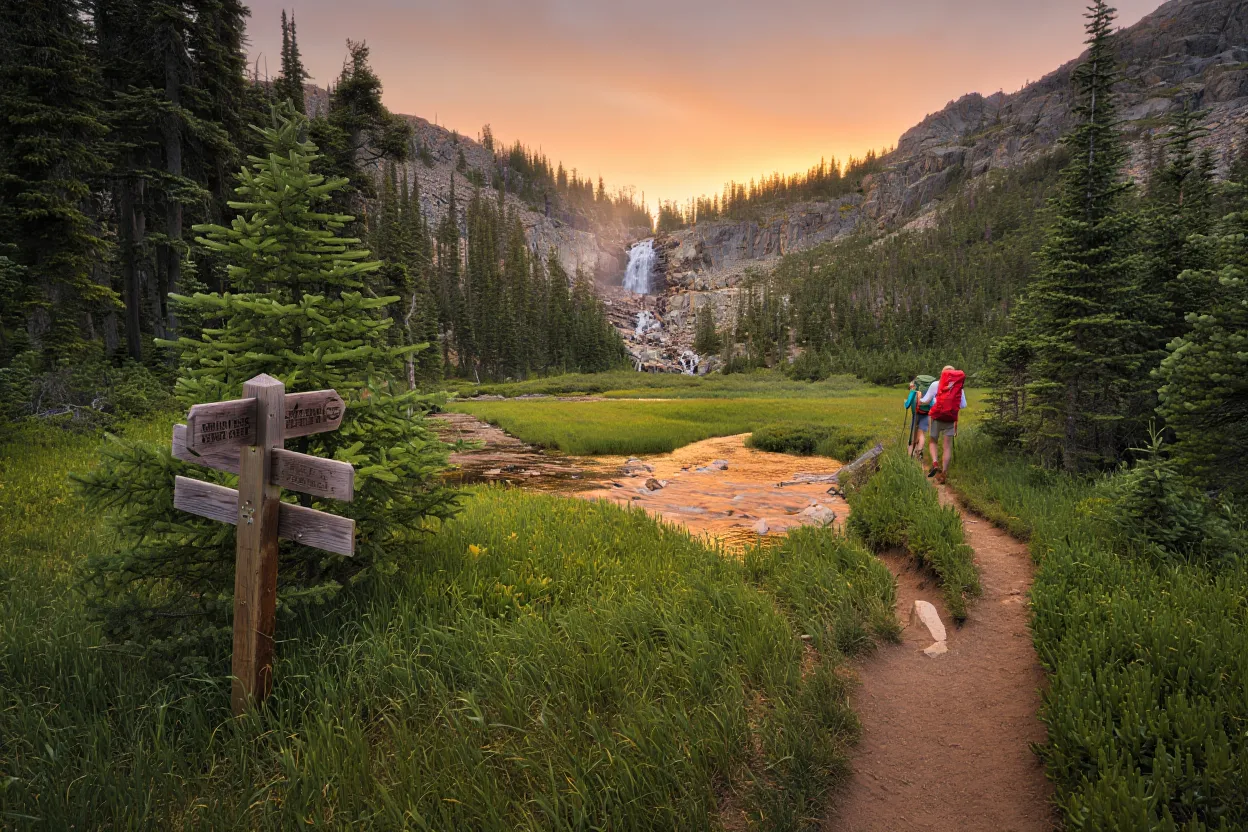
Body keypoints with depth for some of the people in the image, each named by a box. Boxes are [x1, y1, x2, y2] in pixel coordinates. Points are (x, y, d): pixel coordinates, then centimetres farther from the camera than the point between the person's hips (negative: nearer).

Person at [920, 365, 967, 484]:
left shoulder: (935, 384, 0)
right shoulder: (959, 387, 4)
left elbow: (926, 401, 5)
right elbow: (963, 405, 6)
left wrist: (919, 401, 26)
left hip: (936, 417, -1)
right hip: (951, 419, 1)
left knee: (932, 441, 17)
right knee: (947, 446, 5)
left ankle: (935, 464, -8)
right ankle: (943, 474, 1)